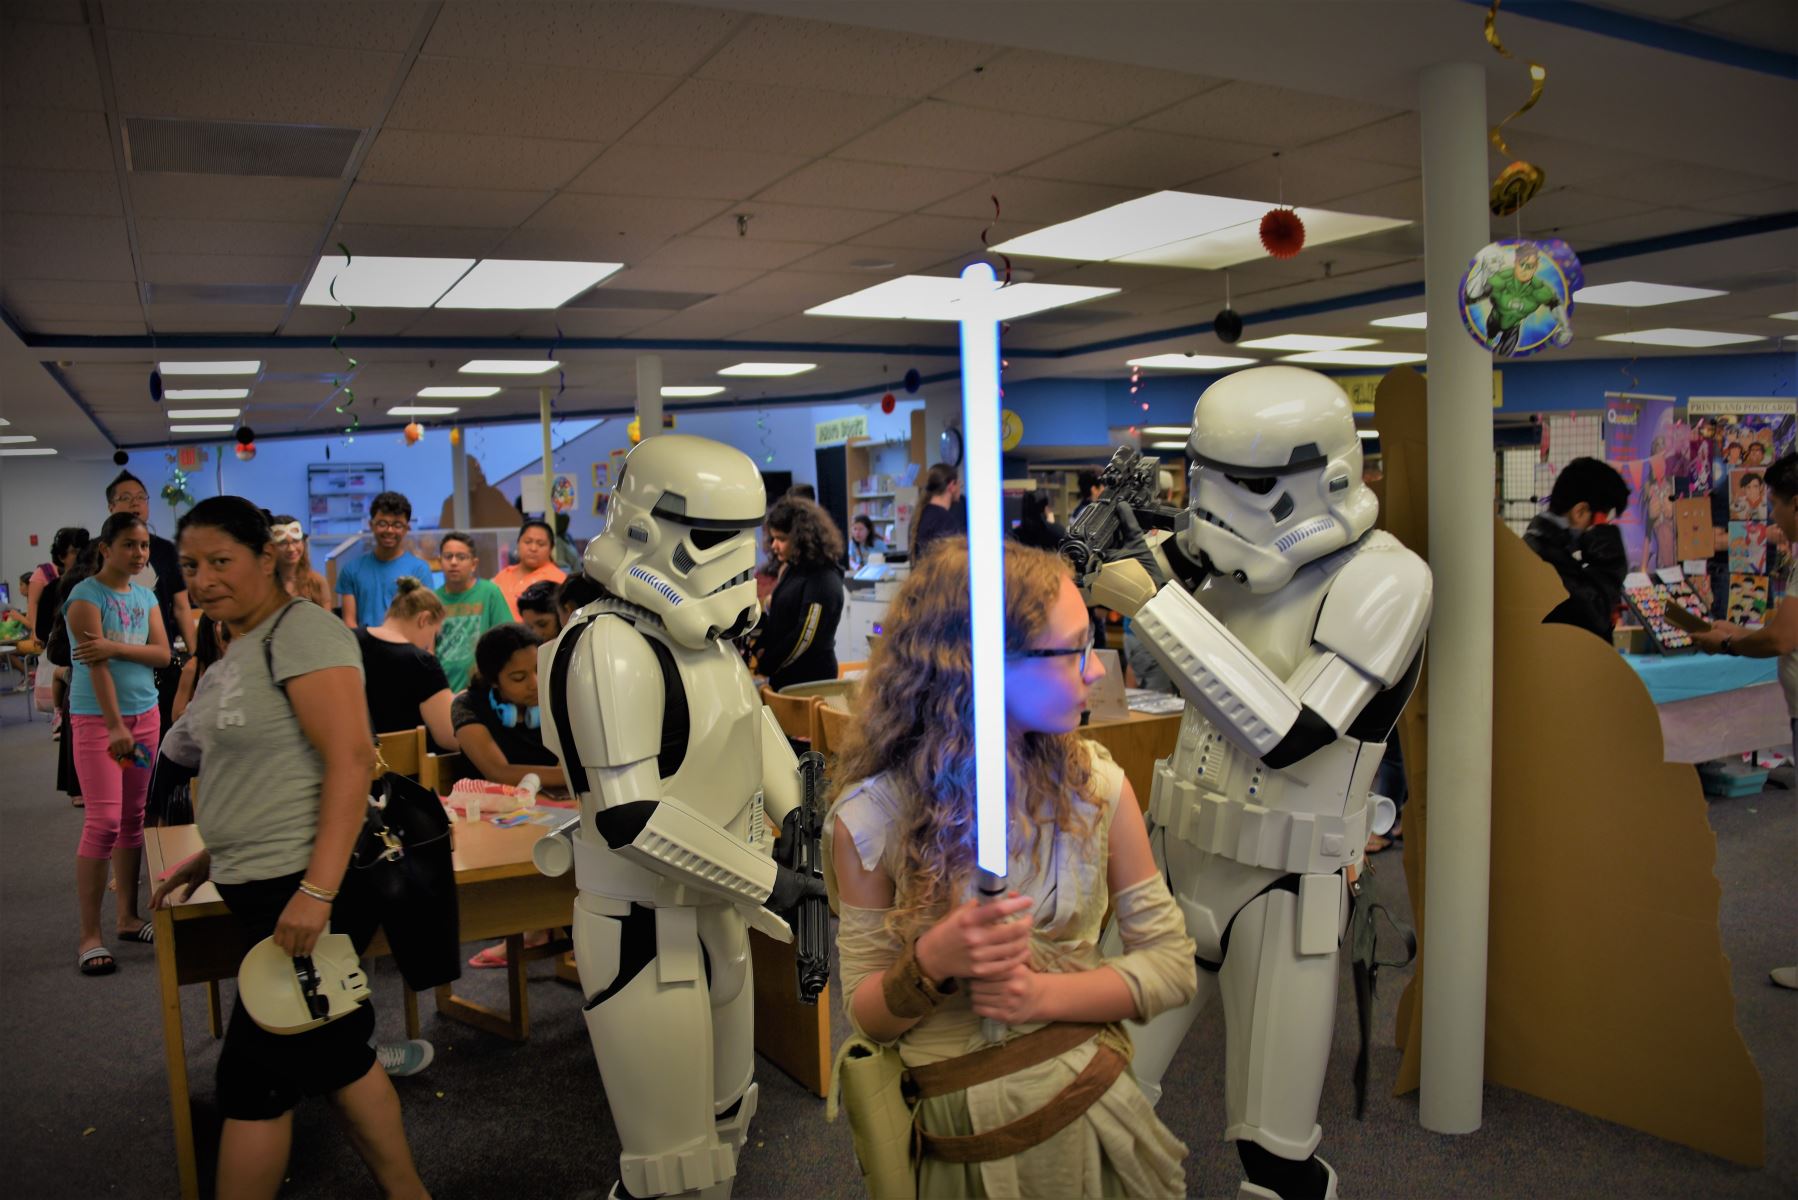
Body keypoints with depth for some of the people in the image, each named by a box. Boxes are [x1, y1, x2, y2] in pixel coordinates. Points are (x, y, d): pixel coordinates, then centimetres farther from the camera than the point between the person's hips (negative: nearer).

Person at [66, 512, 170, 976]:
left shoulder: (146, 597, 10)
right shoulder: (86, 595, -9)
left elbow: (163, 654, 1)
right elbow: (97, 664, -16)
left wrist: (116, 647, -17)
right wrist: (115, 726, -21)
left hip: (145, 714, 6)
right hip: (97, 718, -6)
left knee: (134, 818, 10)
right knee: (103, 821, -9)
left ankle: (128, 917, 19)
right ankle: (89, 936, -2)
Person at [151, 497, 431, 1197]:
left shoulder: (301, 630, -15)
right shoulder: (242, 645, 14)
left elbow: (351, 758, -24)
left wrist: (316, 891, -28)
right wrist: (212, 858, 18)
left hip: (307, 890, -10)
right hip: (264, 887, 10)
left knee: (253, 1077, 2)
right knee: (335, 1056, 17)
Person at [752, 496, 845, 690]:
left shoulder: (824, 581, -17)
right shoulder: (791, 570, 12)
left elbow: (805, 637, -19)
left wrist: (765, 664, -10)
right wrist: (761, 647, -1)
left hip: (809, 683, -8)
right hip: (784, 677, 9)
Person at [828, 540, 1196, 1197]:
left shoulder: (1095, 784, -10)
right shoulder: (871, 818, -15)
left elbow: (1172, 964, -5)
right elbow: (867, 1015, -6)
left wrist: (1045, 994, -20)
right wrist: (932, 964, -27)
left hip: (1099, 1104, 2)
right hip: (965, 1125, -1)